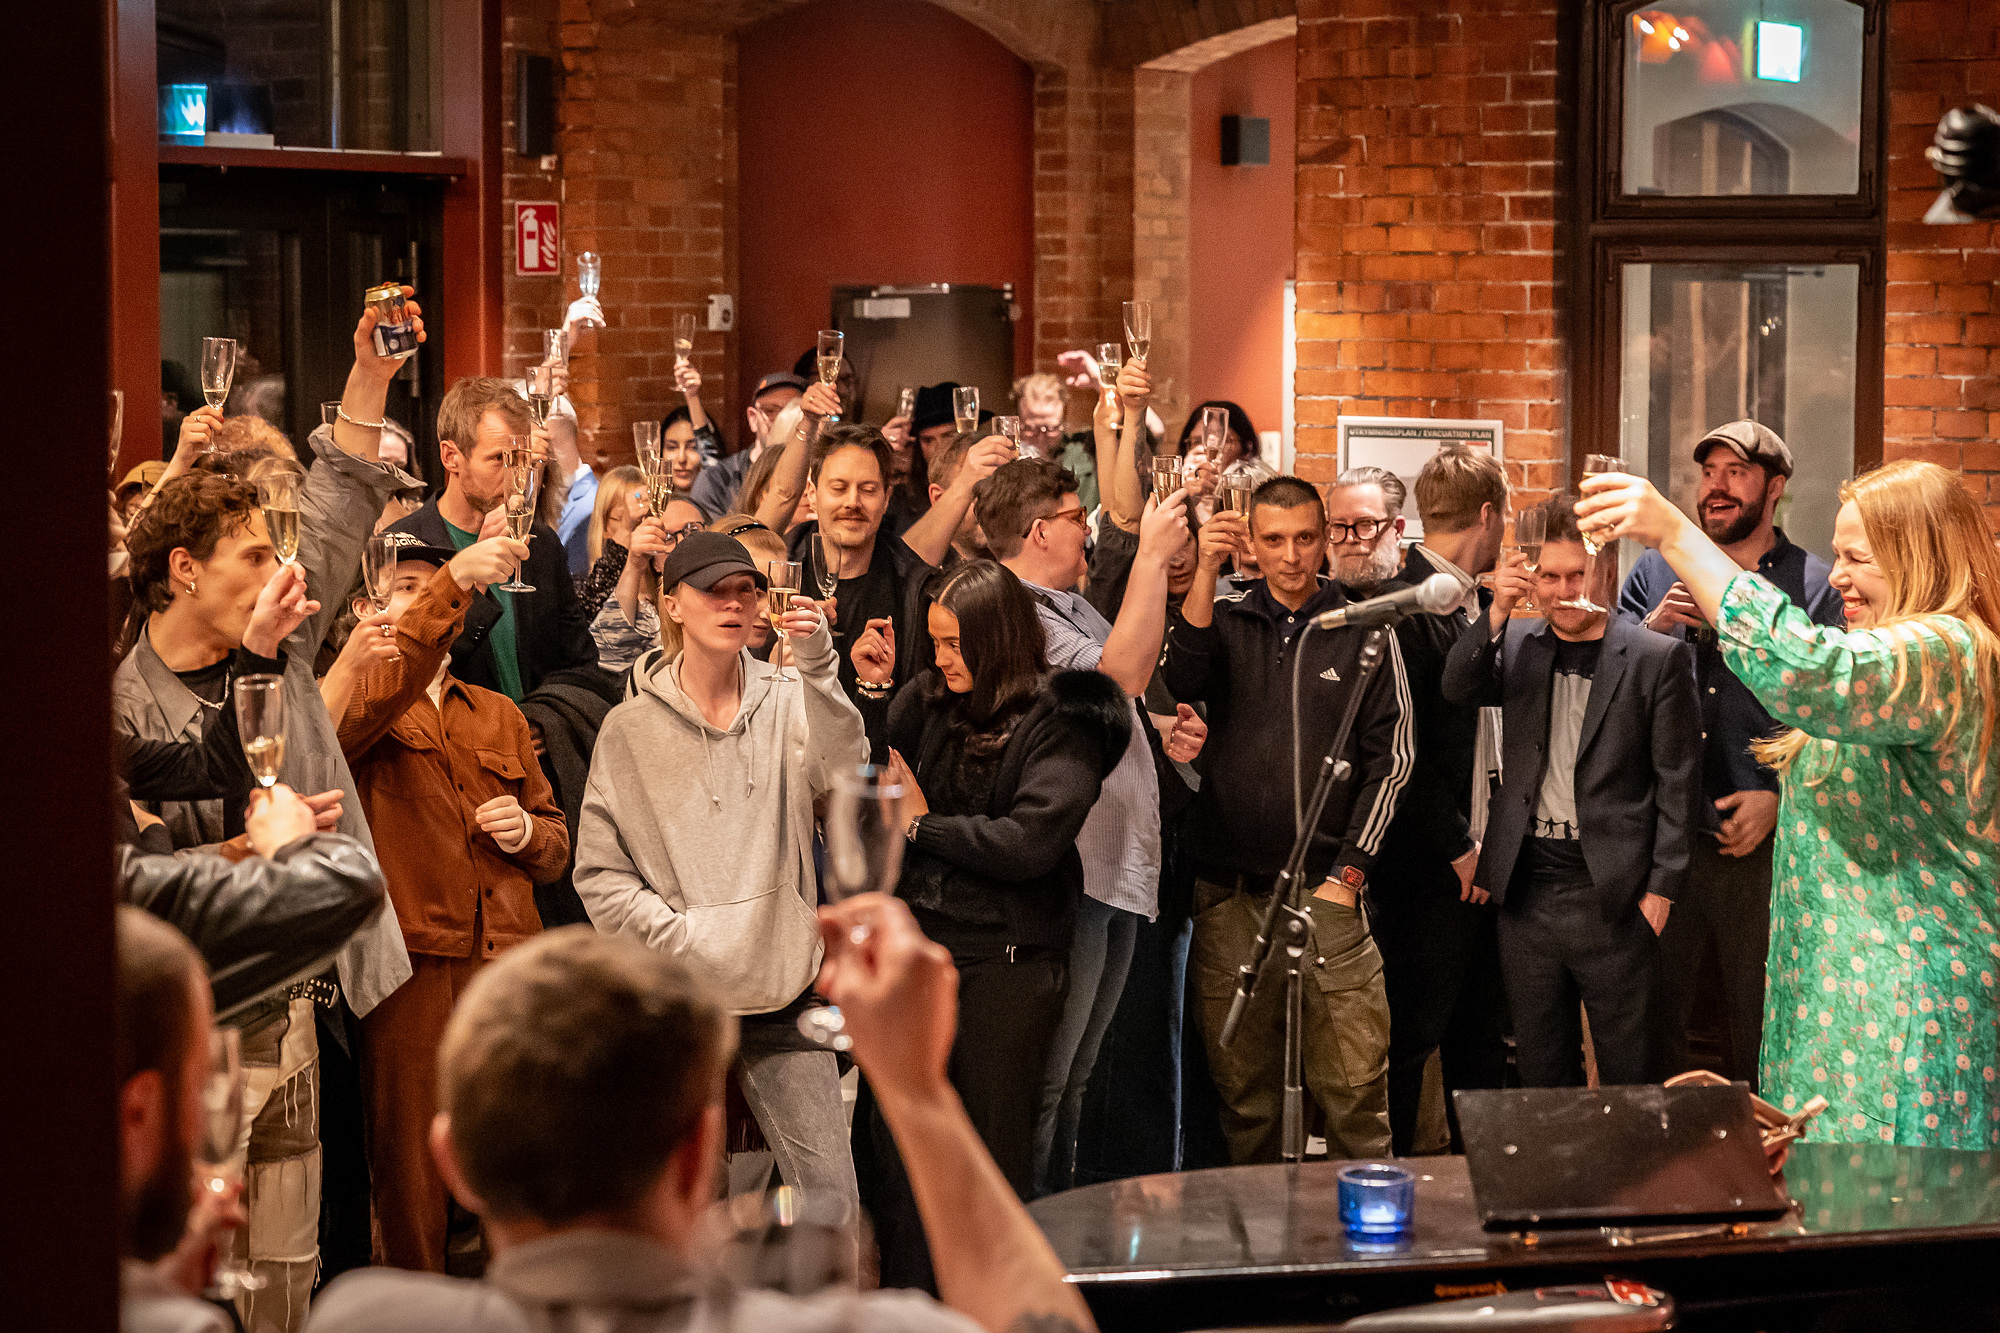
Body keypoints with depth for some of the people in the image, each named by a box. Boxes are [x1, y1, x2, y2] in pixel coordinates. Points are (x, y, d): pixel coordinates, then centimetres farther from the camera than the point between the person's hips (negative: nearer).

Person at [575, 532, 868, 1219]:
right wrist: (675, 932, -10)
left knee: (831, 1201, -4)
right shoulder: (630, 728, 4)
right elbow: (599, 872, 4)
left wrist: (819, 668, -25)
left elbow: (842, 770, -15)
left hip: (784, 995, 0)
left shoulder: (787, 703, 5)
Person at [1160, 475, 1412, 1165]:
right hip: (1228, 893, 2)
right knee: (1243, 1089, 8)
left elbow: (1391, 755, 4)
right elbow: (1181, 682, -10)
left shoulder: (1365, 630, 5)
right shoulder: (1226, 617, 9)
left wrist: (1348, 872, -3)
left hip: (1326, 892, -2)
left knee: (1354, 1086, -6)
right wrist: (1205, 573, -21)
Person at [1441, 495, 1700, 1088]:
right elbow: (1458, 690, -6)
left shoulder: (1658, 658, -2)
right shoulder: (1516, 644, 10)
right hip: (1528, 892, 4)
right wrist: (1498, 611, -17)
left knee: (1630, 1074, 1)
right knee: (1540, 1066, 12)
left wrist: (1662, 886, -8)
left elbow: (1677, 778, -3)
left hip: (1614, 896, -4)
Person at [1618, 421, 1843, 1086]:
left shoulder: (1817, 586, 2)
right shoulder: (1655, 571, 11)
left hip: (1764, 846, -2)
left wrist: (1778, 797, -13)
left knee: (1758, 1021, 6)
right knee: (1653, 1013, 7)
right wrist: (1652, 629, -9)